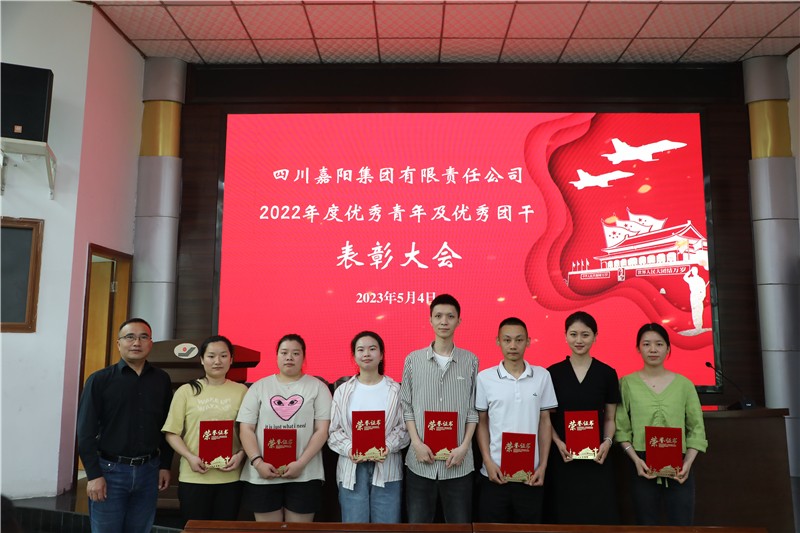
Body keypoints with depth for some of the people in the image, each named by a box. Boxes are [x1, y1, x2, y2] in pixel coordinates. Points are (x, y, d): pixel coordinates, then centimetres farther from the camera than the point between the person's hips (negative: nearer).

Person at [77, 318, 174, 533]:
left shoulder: (161, 380, 5)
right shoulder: (100, 380, -4)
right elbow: (86, 431, -5)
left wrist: (165, 465, 6)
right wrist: (93, 475, -10)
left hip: (148, 470, 3)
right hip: (109, 470, -3)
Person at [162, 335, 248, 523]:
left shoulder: (241, 391, 5)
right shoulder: (186, 391, 2)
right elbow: (172, 432, 1)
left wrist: (240, 455, -10)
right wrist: (190, 457, -13)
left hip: (230, 477, 1)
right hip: (194, 477, -1)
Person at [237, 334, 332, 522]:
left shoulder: (318, 387, 3)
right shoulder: (259, 387, 8)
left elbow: (322, 430, -3)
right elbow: (246, 429, 3)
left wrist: (301, 463, -13)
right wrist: (257, 462, -10)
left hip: (304, 475, -1)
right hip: (262, 476, 1)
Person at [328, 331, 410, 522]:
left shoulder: (395, 390, 5)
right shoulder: (343, 390, 8)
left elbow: (404, 427, 0)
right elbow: (334, 430, 5)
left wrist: (388, 447, -17)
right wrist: (349, 449, -13)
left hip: (387, 470, -1)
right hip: (352, 469, 1)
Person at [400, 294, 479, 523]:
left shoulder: (470, 360, 2)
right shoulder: (413, 359, 2)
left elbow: (473, 409, 3)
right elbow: (406, 407, 4)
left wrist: (464, 447, -7)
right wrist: (417, 443, -7)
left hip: (459, 461, 0)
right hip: (420, 460, 0)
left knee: (460, 523, 9)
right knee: (417, 523, 10)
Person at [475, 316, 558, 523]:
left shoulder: (542, 376, 1)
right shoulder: (484, 377, -3)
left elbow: (545, 422, 6)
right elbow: (481, 423, 3)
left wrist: (543, 465, 1)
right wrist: (488, 462, -6)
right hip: (495, 472, -1)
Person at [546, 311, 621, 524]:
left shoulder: (607, 374, 3)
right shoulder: (552, 373, 0)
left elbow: (610, 418, 8)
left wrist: (607, 442, -9)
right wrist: (558, 443, -11)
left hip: (597, 458, 1)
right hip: (563, 458, 0)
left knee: (601, 516, -1)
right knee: (566, 516, 4)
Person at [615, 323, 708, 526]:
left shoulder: (684, 384, 6)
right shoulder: (627, 383, 1)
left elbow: (696, 428, 5)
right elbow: (622, 428, -1)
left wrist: (688, 462, -6)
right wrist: (636, 459, -12)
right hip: (643, 467, -1)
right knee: (647, 525, 7)